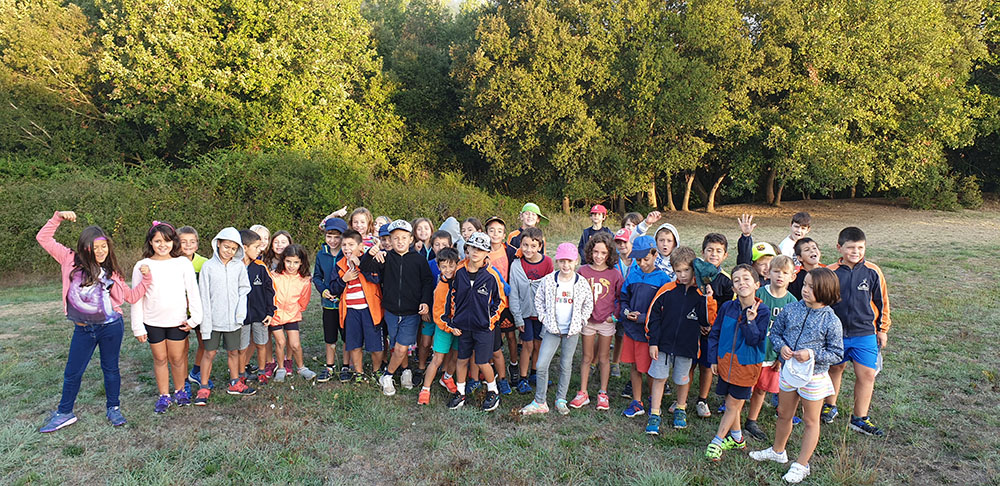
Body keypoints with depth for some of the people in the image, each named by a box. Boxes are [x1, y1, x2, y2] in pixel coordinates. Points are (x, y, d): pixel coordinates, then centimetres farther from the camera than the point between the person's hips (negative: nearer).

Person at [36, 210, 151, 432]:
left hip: (111, 326, -1)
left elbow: (132, 296, 6)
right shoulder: (71, 260, 0)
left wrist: (145, 278, -6)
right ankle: (65, 413, 31)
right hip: (83, 329, 1)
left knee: (110, 368, 12)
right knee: (72, 372, 13)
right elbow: (43, 239, 1)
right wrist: (58, 217, -8)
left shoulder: (110, 272, 2)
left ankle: (114, 408, 28)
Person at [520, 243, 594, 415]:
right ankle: (540, 402, 11)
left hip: (572, 330, 0)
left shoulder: (582, 282, -4)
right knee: (541, 365, -5)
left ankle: (561, 400, 29)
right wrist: (543, 317, 0)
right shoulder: (548, 280, -6)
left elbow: (588, 304, 9)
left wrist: (581, 320, 2)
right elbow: (539, 300, 7)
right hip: (552, 329, 0)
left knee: (566, 366, 11)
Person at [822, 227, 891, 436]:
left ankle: (860, 418, 15)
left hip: (865, 334, 0)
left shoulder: (872, 272, -5)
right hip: (836, 332, 0)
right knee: (835, 368, 16)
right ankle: (830, 406, 36)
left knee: (866, 374, -1)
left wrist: (882, 329, 8)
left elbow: (881, 302, 5)